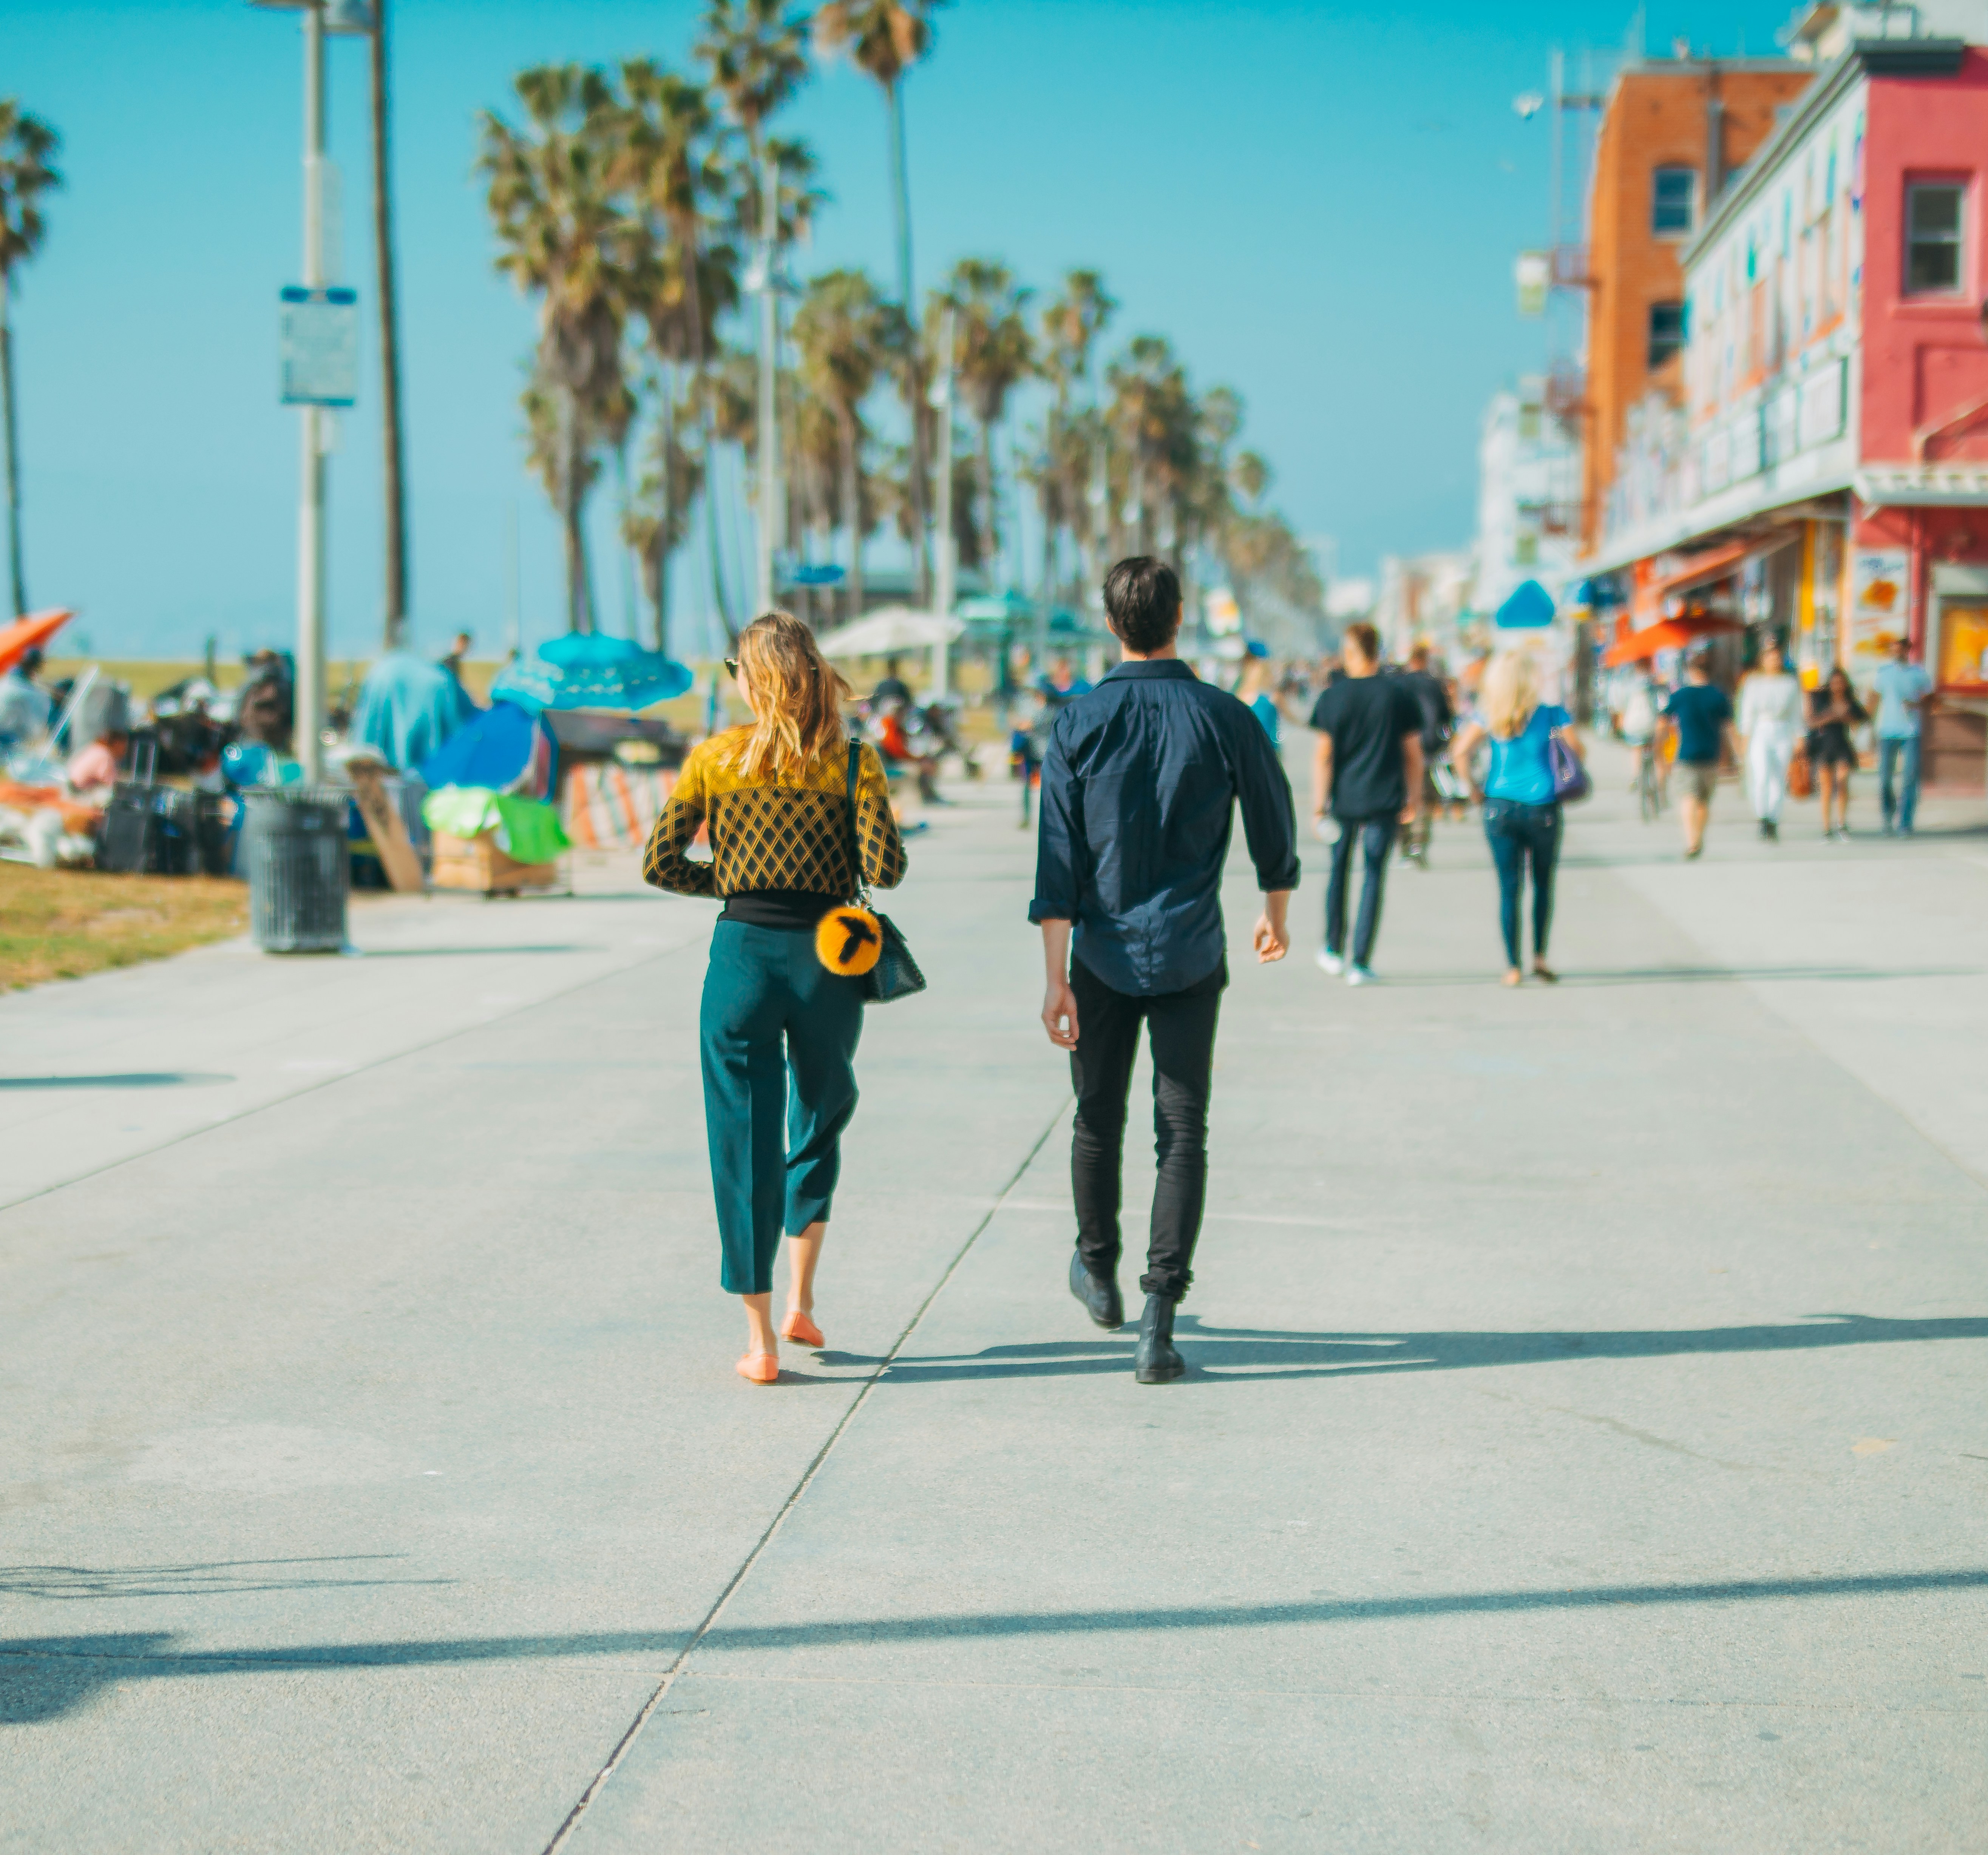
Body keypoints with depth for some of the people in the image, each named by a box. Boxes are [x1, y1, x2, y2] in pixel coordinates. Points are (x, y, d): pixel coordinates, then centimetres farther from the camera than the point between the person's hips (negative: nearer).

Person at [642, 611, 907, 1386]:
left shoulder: (714, 756, 0)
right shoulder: (852, 761, -2)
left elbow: (660, 864, -2)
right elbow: (886, 870, -10)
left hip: (742, 953, 0)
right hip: (826, 959, 0)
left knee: (744, 1140, 6)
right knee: (820, 1121, 23)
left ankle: (761, 1338, 6)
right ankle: (801, 1300, 17)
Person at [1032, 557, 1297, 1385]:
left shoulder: (1079, 724, -6)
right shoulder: (1225, 719, -6)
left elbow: (1058, 858, -9)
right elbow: (1273, 826, 7)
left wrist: (1055, 976, -8)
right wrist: (1276, 910, 25)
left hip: (1103, 953, 1)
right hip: (1190, 954, -1)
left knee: (1098, 1122, 18)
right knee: (1182, 1134, 1)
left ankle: (1098, 1273, 38)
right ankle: (1158, 1322, -8)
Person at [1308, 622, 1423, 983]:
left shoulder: (1331, 698, -3)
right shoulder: (1400, 695, -1)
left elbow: (1323, 756, -5)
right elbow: (1413, 752, 1)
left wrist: (1319, 807, -3)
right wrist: (1413, 800, 11)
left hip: (1343, 799, 0)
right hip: (1384, 801, 0)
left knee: (1339, 871, 18)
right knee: (1373, 878, 3)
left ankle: (1333, 951, 27)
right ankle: (1360, 963, 0)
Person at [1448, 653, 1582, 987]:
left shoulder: (1490, 717, 1)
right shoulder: (1552, 713, -2)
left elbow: (1460, 751, -9)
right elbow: (1579, 753, 0)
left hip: (1500, 807, 1)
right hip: (1542, 808, -1)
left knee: (1509, 889, 5)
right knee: (1544, 885, 16)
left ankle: (1513, 966, 3)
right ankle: (1540, 956, 13)